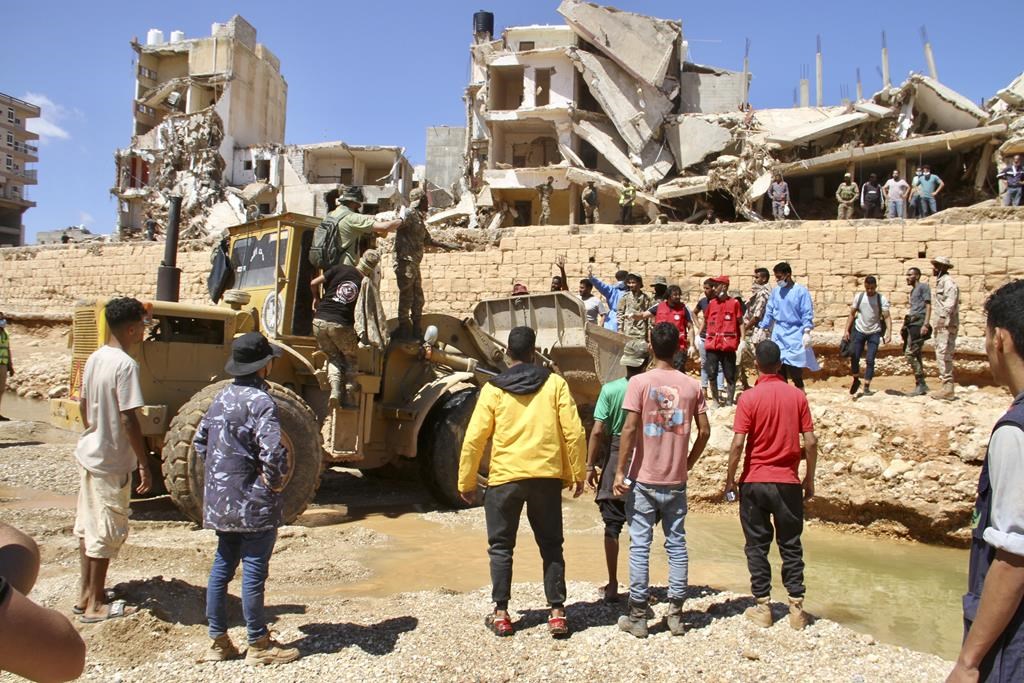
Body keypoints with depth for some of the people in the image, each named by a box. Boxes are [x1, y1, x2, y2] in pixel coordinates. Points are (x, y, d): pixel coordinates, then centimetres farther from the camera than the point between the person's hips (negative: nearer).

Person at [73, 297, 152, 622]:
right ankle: (95, 605, 13)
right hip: (112, 462, -9)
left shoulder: (94, 358, 5)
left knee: (87, 527, 17)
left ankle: (85, 593, 29)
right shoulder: (125, 365, -21)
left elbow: (83, 406, 14)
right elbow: (128, 419, -23)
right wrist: (144, 465, -17)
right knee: (107, 533, 3)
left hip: (88, 454, 9)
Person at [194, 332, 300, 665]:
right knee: (254, 572, 3)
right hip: (253, 503, -8)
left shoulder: (222, 397, 6)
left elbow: (200, 441, 15)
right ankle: (259, 645, 15)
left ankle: (218, 641, 26)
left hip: (220, 500, 8)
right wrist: (276, 482, -13)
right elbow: (273, 452, -30)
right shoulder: (260, 401, -19)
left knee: (222, 566, 16)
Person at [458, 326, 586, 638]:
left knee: (501, 547, 12)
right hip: (547, 476, 1)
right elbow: (574, 432, -3)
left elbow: (474, 440, -3)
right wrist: (578, 474, 7)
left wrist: (466, 483, 7)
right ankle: (557, 613, 11)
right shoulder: (554, 383, 0)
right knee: (551, 546, 13)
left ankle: (501, 614, 14)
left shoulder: (493, 389, -1)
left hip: (505, 477, -1)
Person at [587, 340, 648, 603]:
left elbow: (598, 431, -11)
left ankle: (612, 585, 13)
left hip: (615, 459, -1)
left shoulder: (610, 389, -10)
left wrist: (590, 465, -2)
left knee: (612, 526, 8)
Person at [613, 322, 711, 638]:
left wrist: (620, 471, -9)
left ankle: (637, 616, 10)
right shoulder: (691, 385, 1)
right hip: (676, 481, 3)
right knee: (676, 545, 12)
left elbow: (630, 428, -14)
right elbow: (704, 431, 3)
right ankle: (676, 614, 18)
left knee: (639, 546, 4)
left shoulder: (639, 382, -9)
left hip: (643, 480, -3)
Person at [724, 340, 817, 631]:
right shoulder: (797, 396, -2)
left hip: (754, 481, -2)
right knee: (791, 546, 12)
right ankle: (796, 608, 15)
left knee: (757, 546, 9)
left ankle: (762, 607, 13)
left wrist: (730, 480, -3)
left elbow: (738, 444, -14)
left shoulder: (749, 398, -10)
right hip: (788, 482, 2)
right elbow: (810, 442, -2)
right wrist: (810, 478, 10)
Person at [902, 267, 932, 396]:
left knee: (910, 354, -14)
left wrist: (925, 324, -19)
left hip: (918, 324, -9)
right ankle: (921, 385, 14)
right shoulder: (913, 290, 25)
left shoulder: (923, 287, -2)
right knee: (915, 355, 10)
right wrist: (904, 326, 23)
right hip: (912, 324, 9)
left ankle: (920, 385, -11)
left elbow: (928, 306, -10)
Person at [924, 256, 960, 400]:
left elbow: (950, 301, -24)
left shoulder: (948, 281, -11)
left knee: (944, 356, -11)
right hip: (938, 326, 10)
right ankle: (946, 387, 18)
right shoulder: (938, 281, 19)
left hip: (946, 326, -10)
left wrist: (943, 317, -32)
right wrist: (929, 324, 25)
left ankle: (948, 389, -9)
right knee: (941, 356, 12)